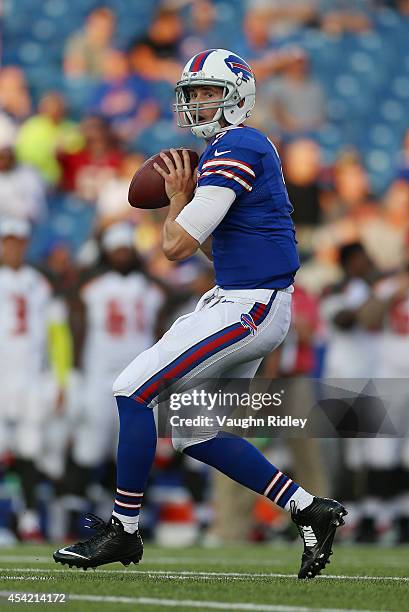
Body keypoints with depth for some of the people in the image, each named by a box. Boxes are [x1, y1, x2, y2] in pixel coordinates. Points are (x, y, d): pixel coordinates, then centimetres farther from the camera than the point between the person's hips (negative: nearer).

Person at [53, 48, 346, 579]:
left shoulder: (233, 150, -15)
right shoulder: (250, 148, 17)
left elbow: (176, 245, -17)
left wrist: (178, 197, 1)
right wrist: (186, 198, 13)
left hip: (250, 306, -11)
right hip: (241, 300, 11)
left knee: (134, 390, -11)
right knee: (194, 433, 12)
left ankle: (122, 530, -4)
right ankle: (310, 510, 15)